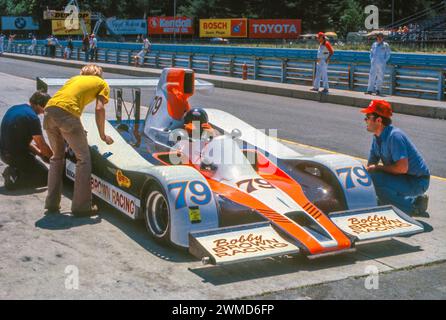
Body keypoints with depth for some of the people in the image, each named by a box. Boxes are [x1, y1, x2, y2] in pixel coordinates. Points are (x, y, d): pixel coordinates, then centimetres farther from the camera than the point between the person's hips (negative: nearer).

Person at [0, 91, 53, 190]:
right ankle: (14, 177, -11)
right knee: (45, 176, 7)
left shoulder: (14, 108, 8)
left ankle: (13, 170, 14)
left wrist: (39, 152, 12)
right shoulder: (32, 117, -18)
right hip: (16, 155, -8)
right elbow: (42, 145, -15)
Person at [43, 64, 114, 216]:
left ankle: (52, 203, 24)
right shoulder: (102, 84, 19)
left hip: (49, 109, 6)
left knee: (57, 156, 22)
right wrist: (102, 135, 13)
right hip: (67, 113, -6)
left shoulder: (75, 78, 35)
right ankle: (81, 206, 4)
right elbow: (100, 108, 4)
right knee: (83, 159, 5)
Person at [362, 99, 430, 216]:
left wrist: (378, 167, -17)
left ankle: (410, 208, -9)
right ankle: (414, 202, 15)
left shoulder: (394, 136, -23)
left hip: (417, 181, -10)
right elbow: (370, 166, 12)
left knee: (374, 178, -26)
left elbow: (402, 168, -31)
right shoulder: (377, 138, 6)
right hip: (404, 179, 10)